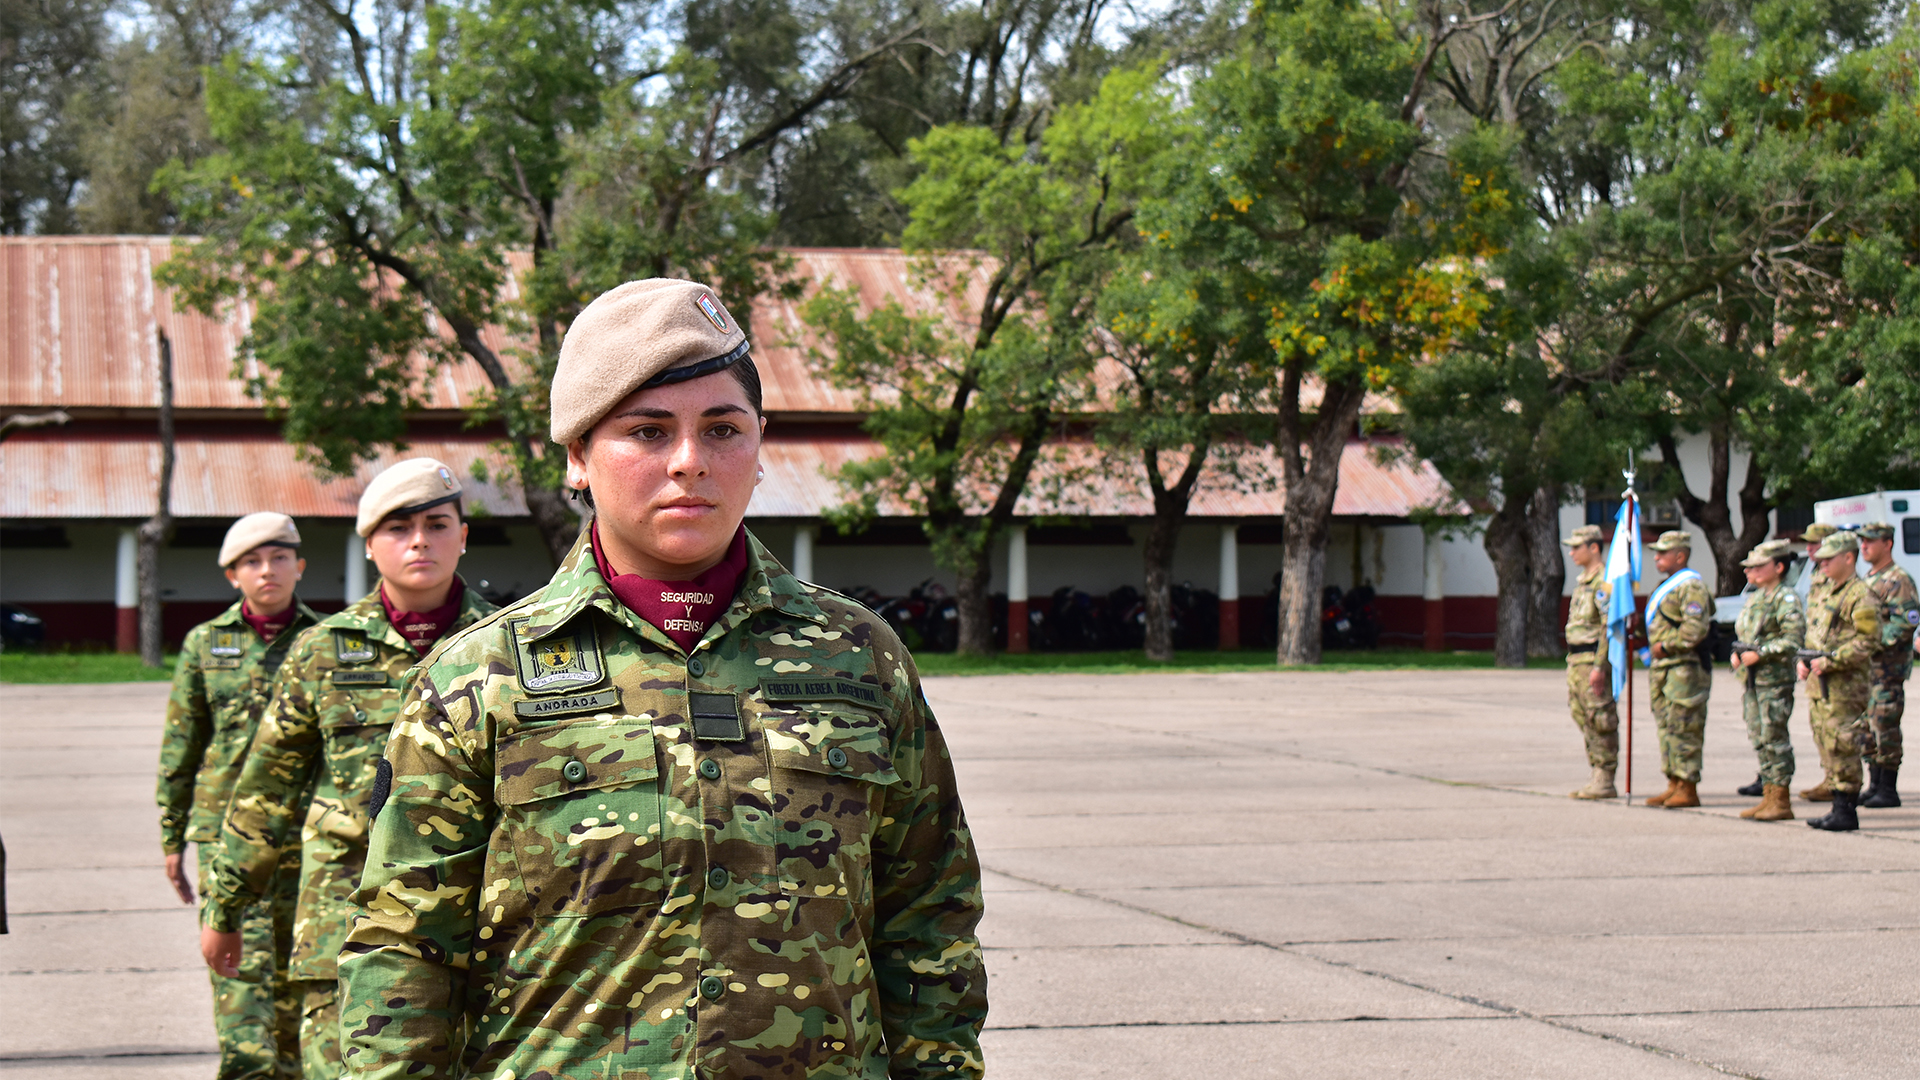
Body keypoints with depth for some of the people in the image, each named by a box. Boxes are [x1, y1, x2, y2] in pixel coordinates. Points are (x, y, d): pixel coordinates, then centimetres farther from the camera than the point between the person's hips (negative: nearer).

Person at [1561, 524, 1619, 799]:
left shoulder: (1604, 581, -15)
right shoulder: (1583, 580, 18)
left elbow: (1610, 626, -21)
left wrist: (1599, 666, -24)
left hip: (1594, 659, -10)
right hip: (1576, 660, 10)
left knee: (1601, 721, -6)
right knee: (1583, 717, 11)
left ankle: (1604, 783, -4)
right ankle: (1598, 777, 16)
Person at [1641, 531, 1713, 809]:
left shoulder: (1691, 587, -12)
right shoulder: (1667, 585, 20)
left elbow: (1695, 629, -23)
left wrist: (1665, 646, -17)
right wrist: (1653, 649, 15)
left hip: (1684, 669, -11)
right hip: (1663, 668, 11)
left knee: (1683, 729, -9)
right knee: (1666, 727, 12)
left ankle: (1688, 789, -7)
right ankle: (1674, 785, 17)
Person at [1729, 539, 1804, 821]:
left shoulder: (1786, 598, -10)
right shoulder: (1754, 598, 17)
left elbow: (1793, 638, -18)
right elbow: (1742, 633, 26)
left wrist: (1759, 654, -21)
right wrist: (1737, 654, 5)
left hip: (1775, 678, -9)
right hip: (1752, 679, 9)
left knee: (1775, 738, -7)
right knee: (1759, 738, 10)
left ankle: (1780, 800, -3)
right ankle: (1769, 795, 16)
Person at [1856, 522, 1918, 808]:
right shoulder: (1866, 579, 18)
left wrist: (1876, 643, -22)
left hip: (1888, 666, -9)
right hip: (1864, 666, 9)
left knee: (1885, 728, -8)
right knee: (1867, 728, 10)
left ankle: (1888, 791, -5)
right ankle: (1874, 786, 16)